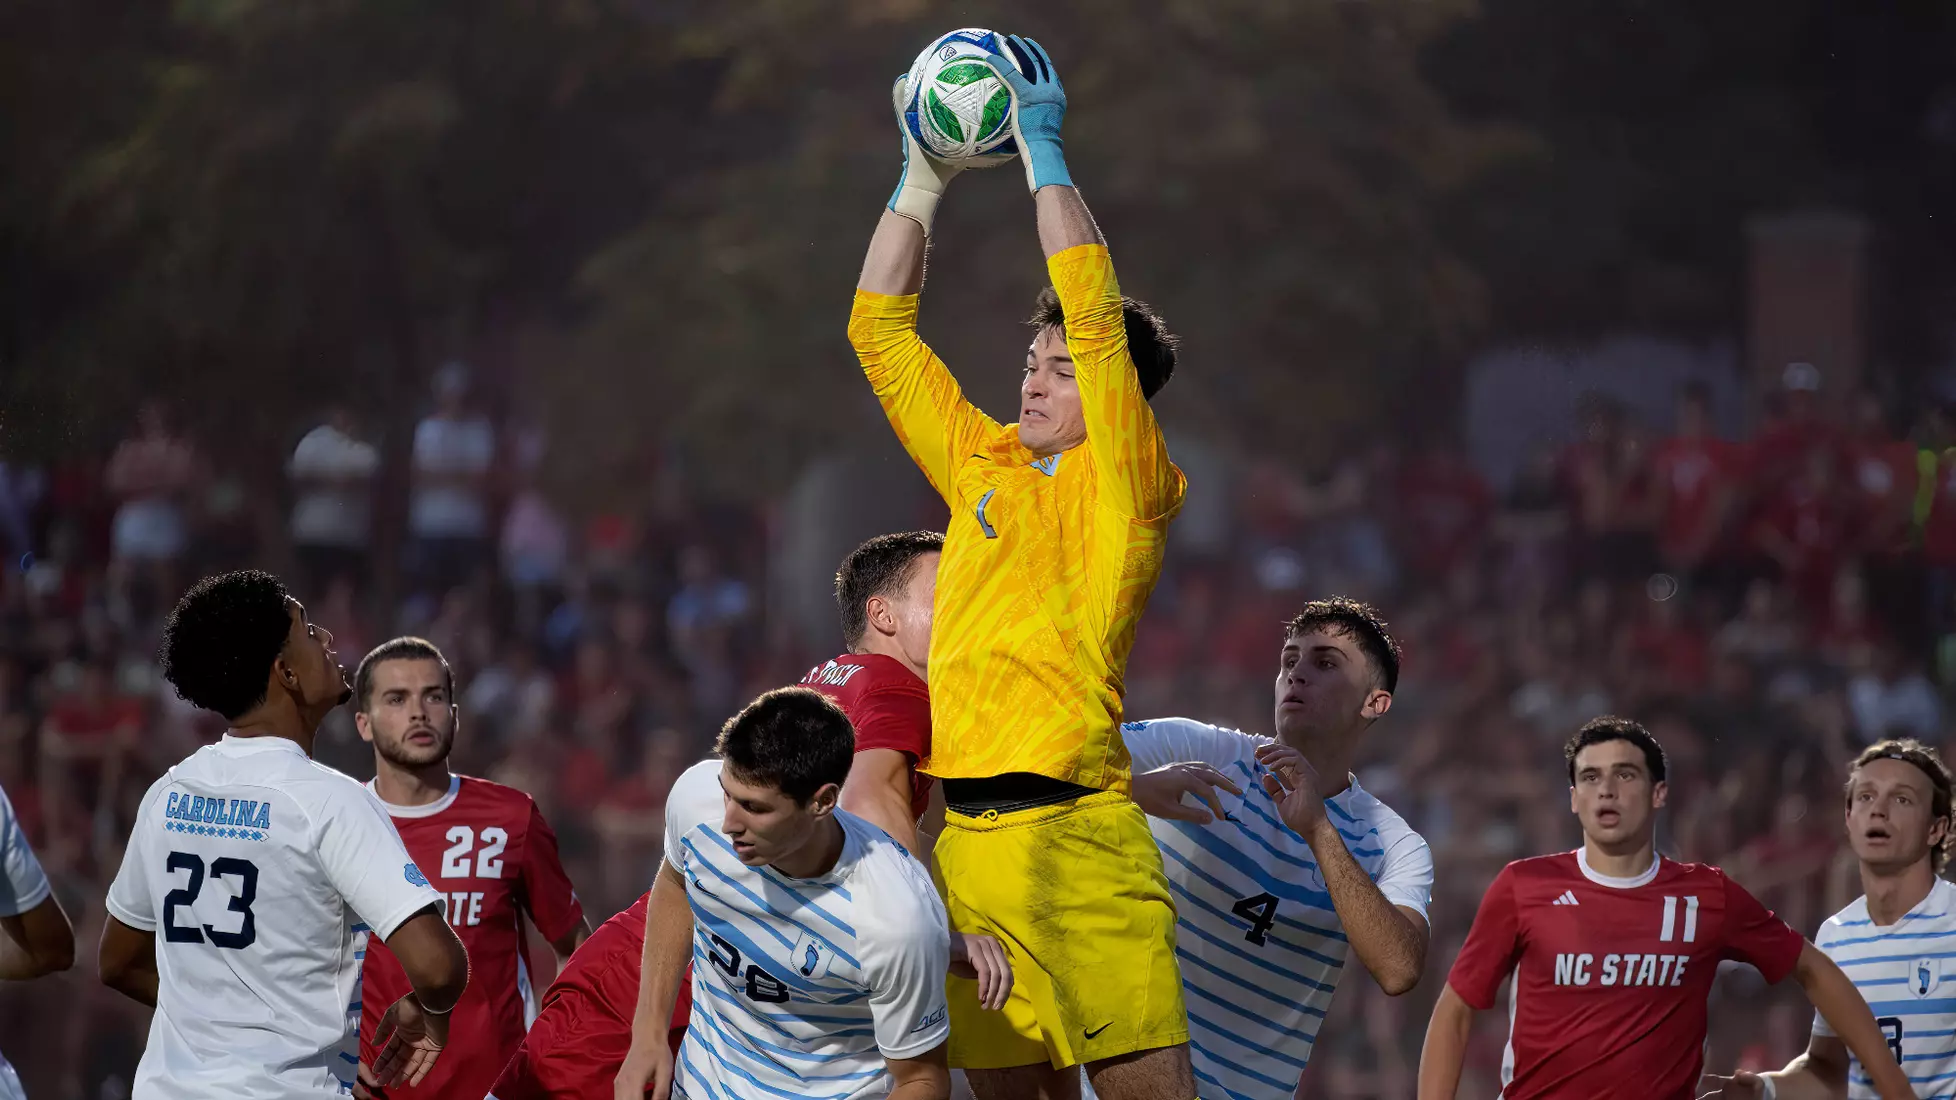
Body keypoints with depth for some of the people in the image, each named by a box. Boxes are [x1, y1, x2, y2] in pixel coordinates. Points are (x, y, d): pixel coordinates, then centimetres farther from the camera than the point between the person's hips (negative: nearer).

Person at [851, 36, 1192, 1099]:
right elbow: (880, 328, 23)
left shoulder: (1125, 483, 1)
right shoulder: (983, 465, 18)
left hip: (1078, 834, -6)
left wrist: (1043, 151, -3)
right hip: (967, 838, 6)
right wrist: (923, 176, 18)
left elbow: (1097, 318, -9)